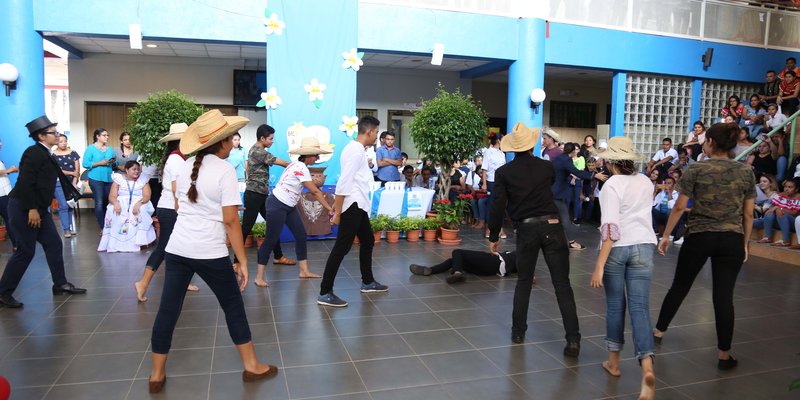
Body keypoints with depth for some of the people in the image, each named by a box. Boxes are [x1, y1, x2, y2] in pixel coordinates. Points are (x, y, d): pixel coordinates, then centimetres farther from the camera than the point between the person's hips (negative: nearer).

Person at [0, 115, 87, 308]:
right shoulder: (34, 152, -16)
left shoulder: (45, 154, 12)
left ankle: (60, 284, 21)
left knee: (54, 245, 11)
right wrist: (31, 209, -24)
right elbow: (25, 182, -22)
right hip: (23, 208, -9)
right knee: (26, 251, -4)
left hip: (38, 208, 9)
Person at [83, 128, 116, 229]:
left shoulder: (110, 149, 13)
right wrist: (100, 163, -16)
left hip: (109, 179, 4)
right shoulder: (91, 148, -1)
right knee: (99, 203, -7)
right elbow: (85, 164, -8)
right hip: (96, 179, -4)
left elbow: (115, 164, 16)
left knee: (108, 202, 6)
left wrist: (113, 162, -6)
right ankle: (102, 228, -3)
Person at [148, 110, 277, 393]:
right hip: (210, 253, -5)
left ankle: (157, 375, 22)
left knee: (168, 309, 11)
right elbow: (230, 220, -14)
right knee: (233, 305, 10)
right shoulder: (225, 170, -11)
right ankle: (251, 366, 22)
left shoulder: (185, 167, 8)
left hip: (178, 249, 6)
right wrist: (243, 261, -10)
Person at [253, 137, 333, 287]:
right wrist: (329, 208, -14)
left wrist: (328, 206, 10)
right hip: (277, 206, -10)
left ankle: (304, 271, 19)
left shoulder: (298, 165, 8)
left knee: (301, 236, 10)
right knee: (271, 240, -4)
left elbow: (313, 190, 11)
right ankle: (259, 277, 4)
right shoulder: (301, 168, -21)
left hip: (289, 207, 10)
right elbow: (315, 191, -19)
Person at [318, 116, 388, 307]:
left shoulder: (356, 149, 15)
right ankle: (325, 293, -3)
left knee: (368, 241, 21)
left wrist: (336, 203, 20)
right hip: (353, 206, -11)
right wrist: (337, 212, -22)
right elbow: (343, 182, -22)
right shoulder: (356, 150, -17)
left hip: (359, 206, 11)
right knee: (342, 248, -8)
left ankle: (368, 282, 36)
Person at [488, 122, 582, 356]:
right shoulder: (546, 167, 7)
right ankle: (573, 339, -3)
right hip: (552, 226, 1)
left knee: (523, 281, 17)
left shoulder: (504, 172, -1)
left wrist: (493, 237, 5)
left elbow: (498, 207, -4)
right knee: (562, 283, 1)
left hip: (526, 229, 0)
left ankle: (518, 331, 23)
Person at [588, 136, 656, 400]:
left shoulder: (611, 185, -11)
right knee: (639, 308, -2)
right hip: (643, 247, 4)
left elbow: (611, 228, -20)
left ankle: (614, 362, 25)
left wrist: (599, 265, -21)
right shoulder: (645, 182, 7)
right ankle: (647, 368, -18)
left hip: (617, 248, -3)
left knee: (615, 305, 12)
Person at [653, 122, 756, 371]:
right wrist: (745, 243, 15)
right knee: (724, 295, 6)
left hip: (698, 237, -1)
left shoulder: (696, 170, -6)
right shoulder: (746, 173, 2)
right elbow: (748, 214, 5)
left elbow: (680, 207, -7)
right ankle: (724, 355, 13)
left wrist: (666, 235, 3)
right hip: (732, 240, 2)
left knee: (680, 286, 14)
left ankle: (659, 331, 31)